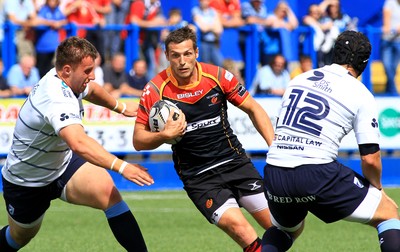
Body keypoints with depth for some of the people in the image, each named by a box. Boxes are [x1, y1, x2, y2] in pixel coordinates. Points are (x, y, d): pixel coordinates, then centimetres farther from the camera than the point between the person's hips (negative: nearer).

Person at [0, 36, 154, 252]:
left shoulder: (62, 80, -10)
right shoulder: (58, 101, -38)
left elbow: (91, 90, 18)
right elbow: (79, 144, -56)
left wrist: (122, 108, 27)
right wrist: (121, 166, -61)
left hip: (62, 162, 7)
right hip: (25, 183, -7)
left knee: (107, 191, -20)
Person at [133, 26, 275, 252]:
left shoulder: (218, 76, -5)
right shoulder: (155, 90, -9)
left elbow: (253, 109, 6)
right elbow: (139, 140, -3)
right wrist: (165, 135, -23)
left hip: (235, 162, 3)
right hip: (198, 177, -3)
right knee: (237, 226, -25)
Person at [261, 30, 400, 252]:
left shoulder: (298, 80, 17)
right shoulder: (361, 95, 2)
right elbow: (370, 158, -3)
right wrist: (376, 188, 17)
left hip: (274, 175, 5)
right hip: (317, 173, -5)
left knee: (286, 230, 35)